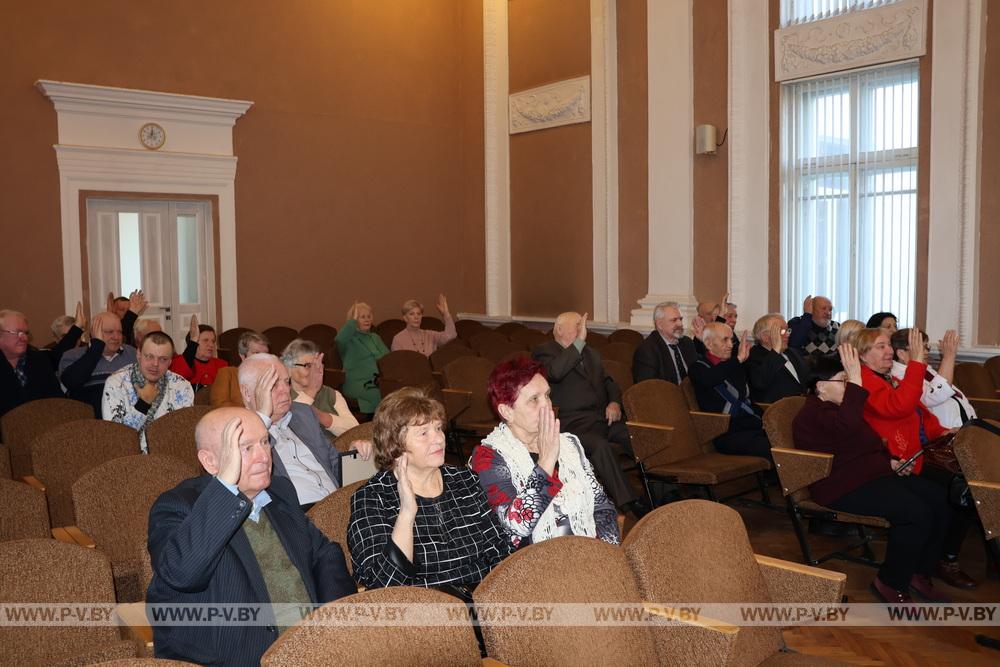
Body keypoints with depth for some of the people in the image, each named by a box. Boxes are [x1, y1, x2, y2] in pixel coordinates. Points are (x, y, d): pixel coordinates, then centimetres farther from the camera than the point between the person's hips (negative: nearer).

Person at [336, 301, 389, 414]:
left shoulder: (375, 337, 28)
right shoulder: (349, 338, 8)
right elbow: (340, 340, -18)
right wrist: (353, 320, -12)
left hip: (380, 380, 5)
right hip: (357, 382, -5)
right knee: (381, 395, -35)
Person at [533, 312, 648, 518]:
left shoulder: (591, 353, 27)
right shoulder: (544, 352, 1)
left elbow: (607, 381, 30)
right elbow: (554, 372, -21)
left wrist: (615, 402, 7)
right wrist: (579, 342, -17)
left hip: (605, 418, 7)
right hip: (575, 423, -7)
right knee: (600, 446, -36)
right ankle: (629, 504, -32)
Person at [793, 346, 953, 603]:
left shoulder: (837, 408, 21)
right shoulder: (813, 414, -14)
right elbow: (847, 425, -37)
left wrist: (891, 461, 14)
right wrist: (855, 379, -36)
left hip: (873, 475, 11)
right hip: (845, 488, -11)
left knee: (937, 497, -5)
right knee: (916, 512, -25)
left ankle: (919, 572, 6)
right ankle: (889, 582, -9)